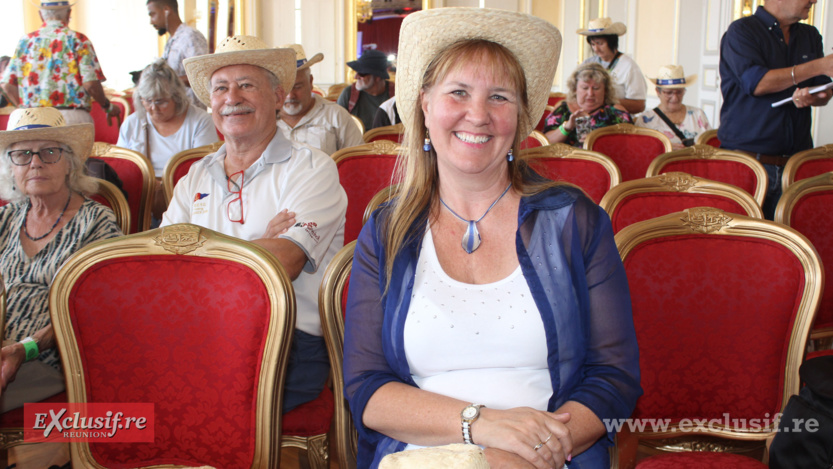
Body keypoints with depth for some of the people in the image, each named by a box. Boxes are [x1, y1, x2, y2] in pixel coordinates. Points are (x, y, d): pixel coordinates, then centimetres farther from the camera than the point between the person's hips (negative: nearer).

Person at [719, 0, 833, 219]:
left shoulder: (810, 36, 18)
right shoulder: (741, 31, -2)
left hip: (795, 164, 5)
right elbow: (756, 83, -17)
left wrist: (812, 97, -9)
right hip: (746, 160, -5)